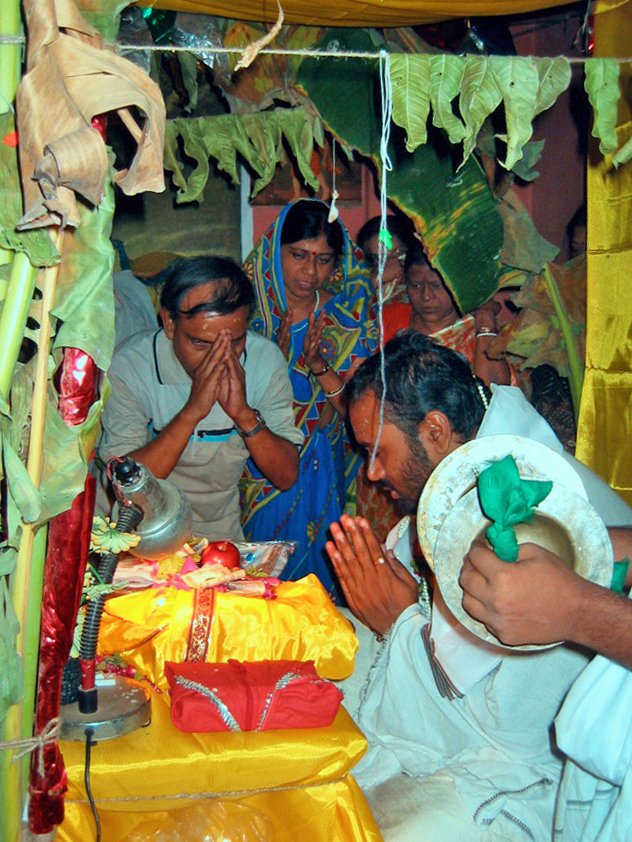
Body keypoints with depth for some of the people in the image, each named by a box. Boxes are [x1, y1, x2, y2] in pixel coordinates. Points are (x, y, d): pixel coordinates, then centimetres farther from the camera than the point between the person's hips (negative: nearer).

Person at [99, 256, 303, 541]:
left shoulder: (265, 359, -8)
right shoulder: (128, 366, -16)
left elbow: (286, 477, -7)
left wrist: (244, 414, -23)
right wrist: (192, 411, -29)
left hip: (219, 532, 3)